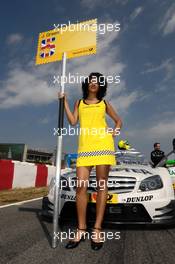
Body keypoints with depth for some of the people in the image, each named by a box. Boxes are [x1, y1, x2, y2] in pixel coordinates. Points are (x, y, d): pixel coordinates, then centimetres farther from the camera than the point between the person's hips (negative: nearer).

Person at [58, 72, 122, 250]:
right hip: (84, 147, 1)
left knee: (101, 185, -3)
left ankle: (97, 229, 3)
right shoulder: (79, 103, 21)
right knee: (81, 186, -7)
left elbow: (118, 120, 24)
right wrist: (65, 102, 9)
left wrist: (115, 131, 4)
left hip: (103, 145, -1)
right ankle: (81, 230, 2)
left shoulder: (104, 103, 19)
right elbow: (73, 121, 9)